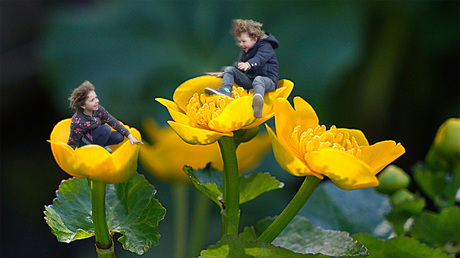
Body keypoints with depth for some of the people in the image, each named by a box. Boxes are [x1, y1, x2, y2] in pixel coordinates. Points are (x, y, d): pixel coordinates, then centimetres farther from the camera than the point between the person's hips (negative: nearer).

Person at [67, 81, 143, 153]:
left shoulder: (98, 109, -15)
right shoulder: (77, 122, -33)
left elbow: (114, 122, -7)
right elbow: (71, 145, -26)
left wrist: (130, 136, -8)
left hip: (95, 136, 7)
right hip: (84, 143, -7)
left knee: (119, 137, -11)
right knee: (105, 129, -28)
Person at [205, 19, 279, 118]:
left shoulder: (265, 46, -8)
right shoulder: (246, 51, 19)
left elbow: (259, 58, -30)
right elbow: (239, 66, 31)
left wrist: (248, 64, -51)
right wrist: (223, 74, 23)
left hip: (268, 79, -8)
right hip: (249, 79, 8)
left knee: (258, 80, -44)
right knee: (229, 69, 0)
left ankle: (258, 99, -79)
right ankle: (226, 90, -28)